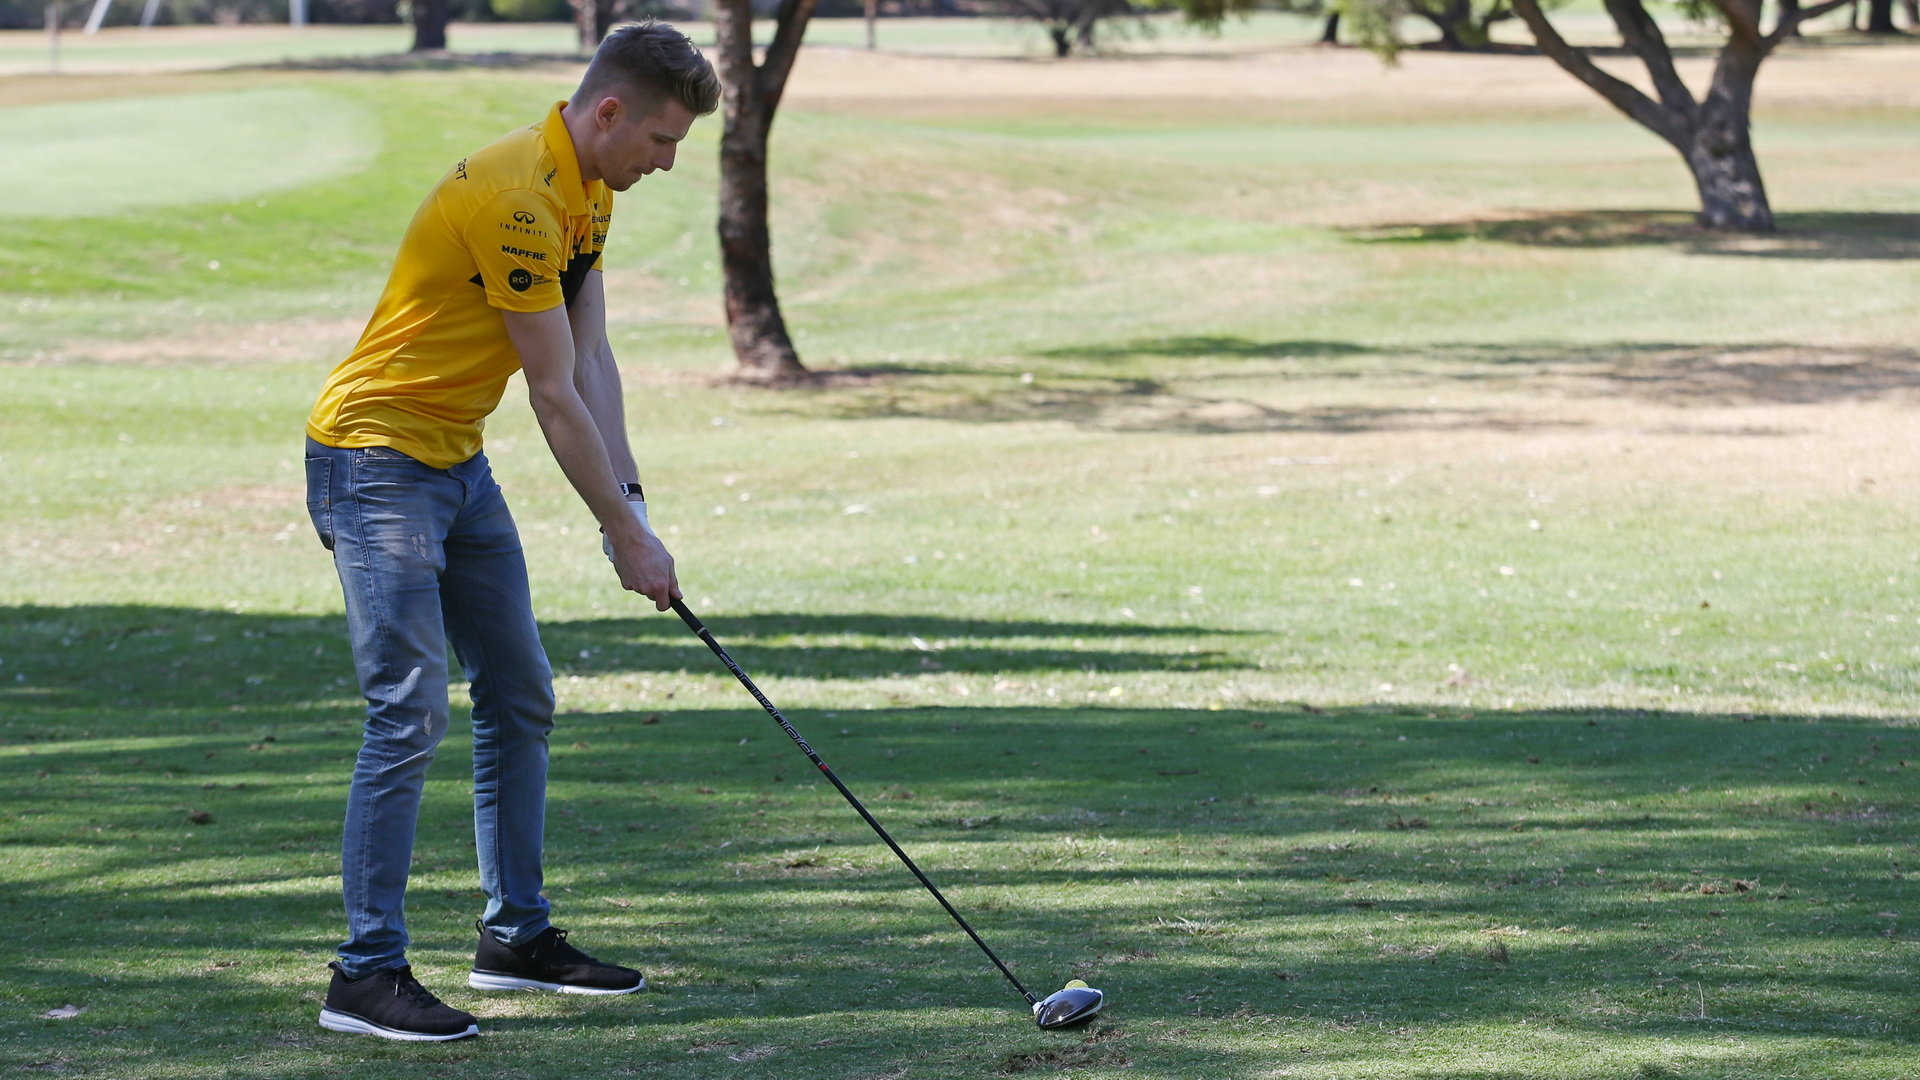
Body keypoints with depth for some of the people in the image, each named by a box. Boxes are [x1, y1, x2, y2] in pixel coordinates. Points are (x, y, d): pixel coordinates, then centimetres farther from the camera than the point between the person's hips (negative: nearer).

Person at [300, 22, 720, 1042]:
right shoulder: (514, 198, -25)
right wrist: (625, 534, -13)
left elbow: (591, 361, 7)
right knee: (409, 715, -15)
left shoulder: (584, 192, 7)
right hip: (376, 457, -10)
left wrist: (629, 501, -2)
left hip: (458, 460, 10)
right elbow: (555, 395, -20)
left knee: (519, 697, 13)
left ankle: (515, 935, 23)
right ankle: (365, 974, -13)